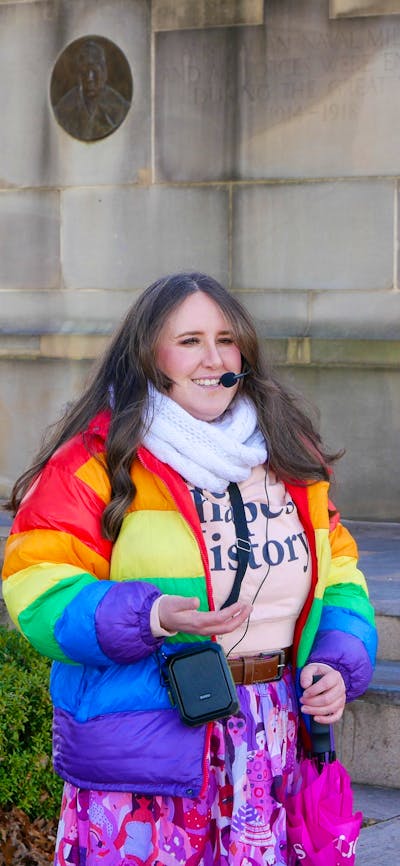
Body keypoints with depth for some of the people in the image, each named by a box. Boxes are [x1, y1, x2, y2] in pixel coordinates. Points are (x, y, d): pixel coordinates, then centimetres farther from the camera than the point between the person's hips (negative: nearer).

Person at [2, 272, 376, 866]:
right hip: (140, 745, -4)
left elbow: (337, 572, 17)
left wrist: (338, 664, 0)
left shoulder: (290, 457, 13)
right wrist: (151, 617, -26)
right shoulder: (100, 458, -6)